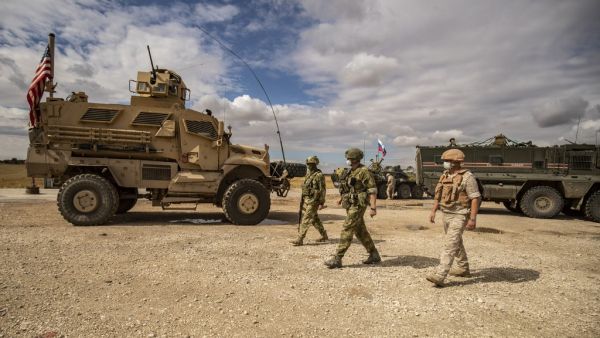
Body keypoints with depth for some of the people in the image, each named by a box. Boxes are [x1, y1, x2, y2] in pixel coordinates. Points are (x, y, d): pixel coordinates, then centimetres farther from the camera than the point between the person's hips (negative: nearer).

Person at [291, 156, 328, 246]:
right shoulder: (308, 173, 13)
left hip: (313, 201, -9)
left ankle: (300, 239, -7)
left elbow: (322, 190, -15)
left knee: (306, 220, -10)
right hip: (306, 200, 9)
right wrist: (303, 199, 21)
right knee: (315, 219, 16)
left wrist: (322, 203, -17)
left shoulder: (319, 175, -13)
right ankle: (324, 236, 29)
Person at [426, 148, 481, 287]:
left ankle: (439, 276, -16)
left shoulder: (467, 177, -12)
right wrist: (433, 211, 9)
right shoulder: (445, 175, 10)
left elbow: (475, 198, -15)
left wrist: (473, 218, -20)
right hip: (446, 214, 8)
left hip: (459, 216, -8)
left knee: (450, 244, -13)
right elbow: (438, 195, 15)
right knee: (457, 243, 21)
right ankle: (463, 268, 38)